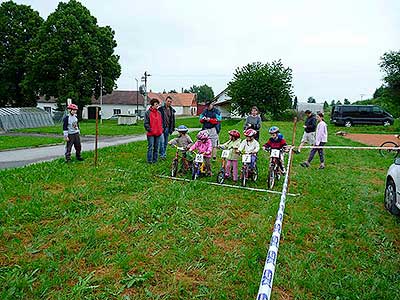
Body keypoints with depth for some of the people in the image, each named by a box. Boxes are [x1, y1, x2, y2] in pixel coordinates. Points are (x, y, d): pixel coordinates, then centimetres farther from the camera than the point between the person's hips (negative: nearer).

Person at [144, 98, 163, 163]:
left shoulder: (159, 113, 12)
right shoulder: (147, 112, -4)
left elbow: (161, 122, 18)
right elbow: (146, 123, -6)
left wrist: (161, 130, 7)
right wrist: (149, 130, -12)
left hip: (158, 133, 5)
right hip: (151, 133, -5)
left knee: (156, 147, 10)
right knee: (150, 147, -3)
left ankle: (155, 159, 19)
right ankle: (149, 160, 4)